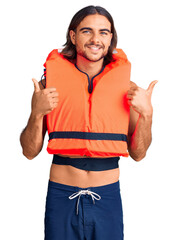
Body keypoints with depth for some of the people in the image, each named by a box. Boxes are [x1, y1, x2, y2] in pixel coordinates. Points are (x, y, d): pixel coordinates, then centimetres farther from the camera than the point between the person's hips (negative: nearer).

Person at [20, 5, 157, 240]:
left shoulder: (126, 88, 0)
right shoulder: (50, 83, -3)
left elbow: (138, 153, 4)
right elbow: (30, 151, -1)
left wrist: (146, 113, -10)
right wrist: (37, 113, -17)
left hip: (108, 197, 1)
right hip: (61, 196, -1)